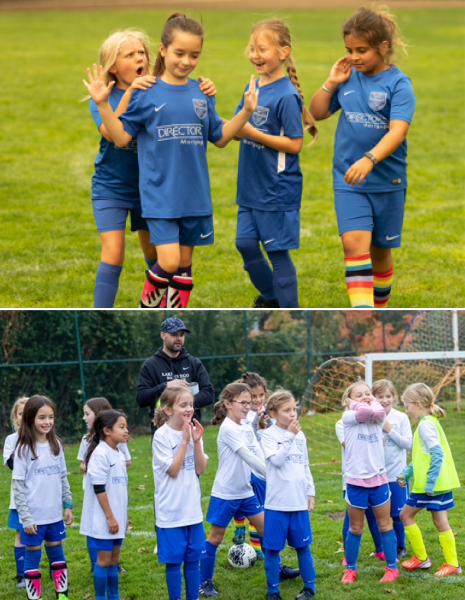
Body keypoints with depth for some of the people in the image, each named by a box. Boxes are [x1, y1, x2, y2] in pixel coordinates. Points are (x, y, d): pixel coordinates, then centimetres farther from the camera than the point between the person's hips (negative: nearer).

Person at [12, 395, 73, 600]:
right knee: (33, 557, 4)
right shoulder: (24, 449, -11)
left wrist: (68, 505, 7)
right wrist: (26, 518, -14)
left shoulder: (56, 445, 4)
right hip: (34, 517, -5)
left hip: (54, 515, 5)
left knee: (57, 555, 14)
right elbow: (18, 486, -11)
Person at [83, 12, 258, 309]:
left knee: (184, 263, 11)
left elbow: (220, 137, 12)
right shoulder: (147, 94, -5)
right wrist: (103, 104, -15)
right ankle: (147, 308, 13)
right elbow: (121, 137, -4)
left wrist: (246, 111, 2)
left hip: (195, 194, 4)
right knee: (168, 261, -14)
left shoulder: (202, 93, 6)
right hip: (159, 196, -4)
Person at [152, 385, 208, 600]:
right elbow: (173, 470, -16)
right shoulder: (162, 436, -13)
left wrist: (196, 441, -12)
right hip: (171, 510, -5)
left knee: (193, 558, 11)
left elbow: (200, 469, 0)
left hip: (193, 509, 5)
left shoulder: (193, 431, 3)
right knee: (174, 560, 3)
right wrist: (185, 440, -18)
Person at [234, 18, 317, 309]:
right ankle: (270, 297, 31)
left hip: (277, 189, -7)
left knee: (277, 250, 0)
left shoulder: (286, 95, -16)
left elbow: (294, 144, -17)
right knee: (245, 242, 10)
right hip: (251, 186, 7)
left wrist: (253, 133, -22)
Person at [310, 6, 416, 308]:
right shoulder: (348, 77, 4)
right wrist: (330, 84, -2)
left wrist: (369, 159, -39)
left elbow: (398, 131, -24)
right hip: (348, 181, 2)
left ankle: (380, 309, 32)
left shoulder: (398, 83, -10)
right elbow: (317, 113, 14)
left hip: (387, 181, -2)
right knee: (354, 241, -16)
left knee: (380, 249, 11)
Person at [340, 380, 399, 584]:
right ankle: (350, 569, 21)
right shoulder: (348, 418, -6)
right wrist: (353, 404, -7)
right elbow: (365, 412, -25)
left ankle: (392, 568, 17)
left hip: (378, 479, 2)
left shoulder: (378, 418, 4)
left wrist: (373, 401, -2)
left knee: (385, 525, 9)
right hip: (356, 481, -2)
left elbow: (378, 411, -20)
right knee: (355, 528, 9)